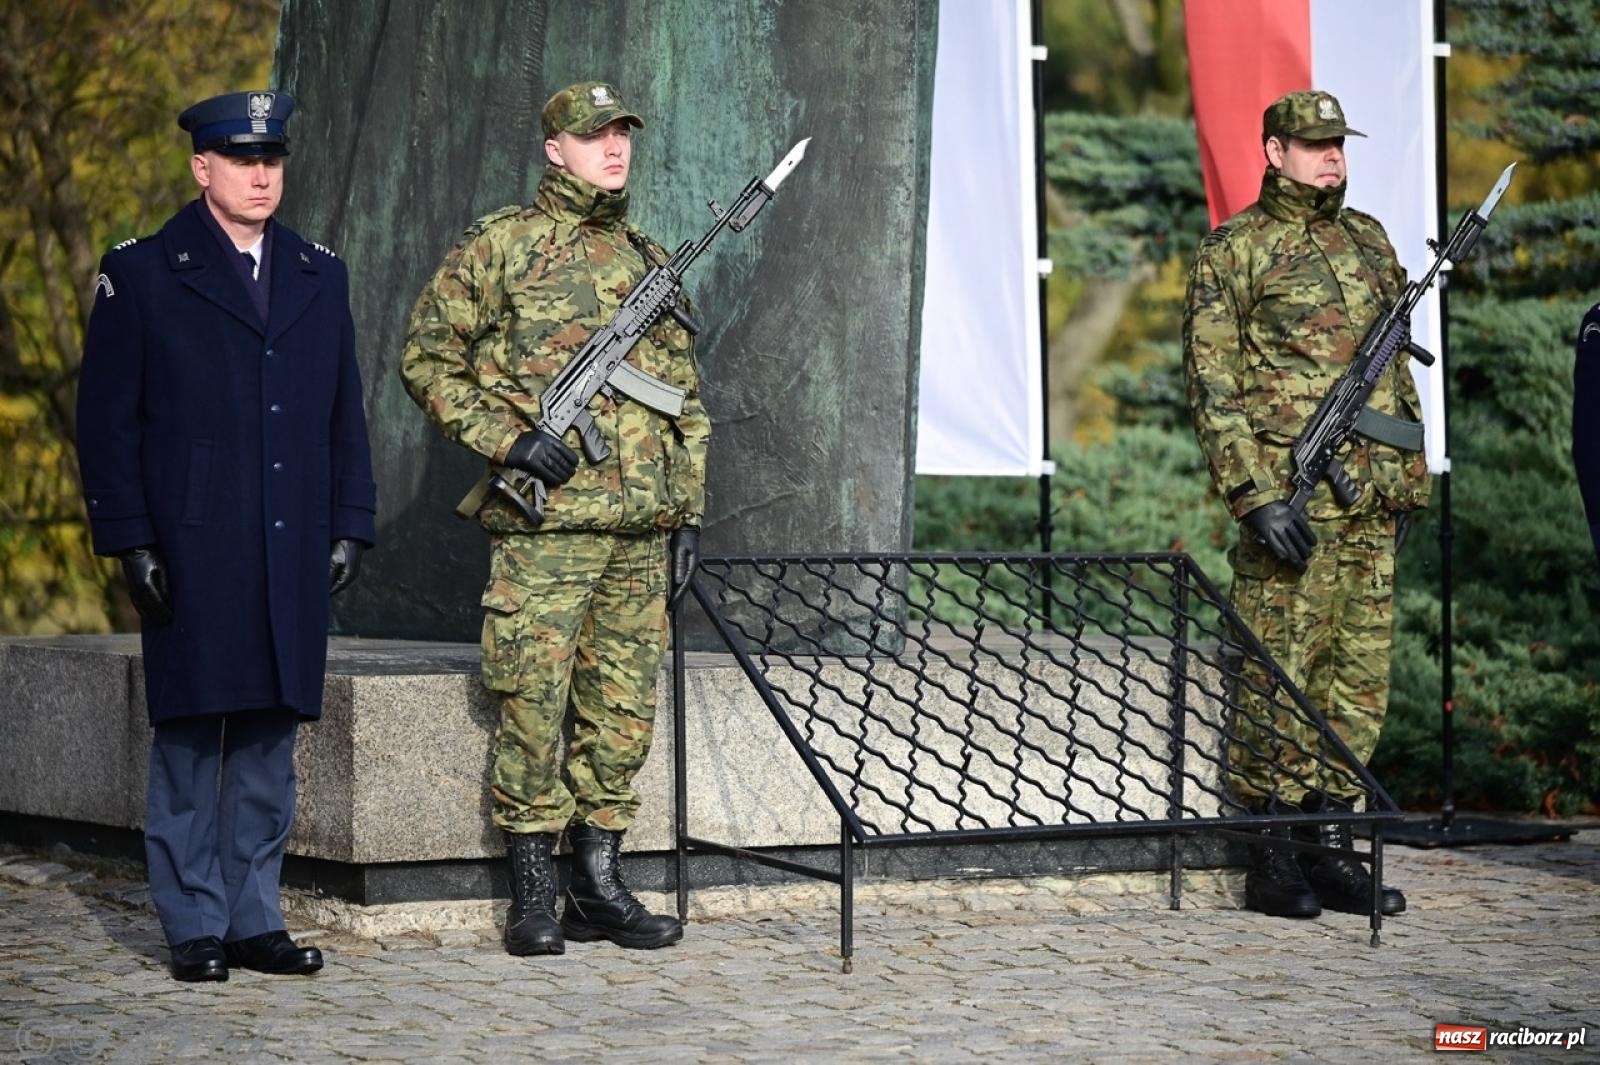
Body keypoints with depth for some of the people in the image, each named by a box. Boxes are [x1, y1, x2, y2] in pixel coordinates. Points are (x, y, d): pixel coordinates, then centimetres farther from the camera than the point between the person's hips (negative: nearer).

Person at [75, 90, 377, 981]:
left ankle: (255, 921, 15)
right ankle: (196, 927, 7)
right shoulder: (141, 275, 1)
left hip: (293, 560, 4)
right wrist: (130, 541, -8)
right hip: (191, 557, -4)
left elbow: (346, 416, 16)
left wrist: (350, 528, 8)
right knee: (191, 743, 0)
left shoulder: (321, 276, 14)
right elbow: (107, 420, -1)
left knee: (269, 744, 7)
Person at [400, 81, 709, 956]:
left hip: (640, 527, 5)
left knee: (623, 713, 7)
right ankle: (534, 893, 4)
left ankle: (598, 885, 15)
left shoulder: (650, 260, 16)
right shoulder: (500, 245, 0)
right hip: (545, 523, -5)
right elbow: (427, 358, -1)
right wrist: (508, 440, -11)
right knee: (533, 708, -4)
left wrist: (689, 509, 13)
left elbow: (685, 397, 20)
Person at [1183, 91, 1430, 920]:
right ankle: (1271, 862, 0)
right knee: (1279, 676, -6)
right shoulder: (1234, 251, -2)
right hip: (1289, 493, -6)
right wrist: (1255, 496, -16)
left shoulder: (1369, 240, 17)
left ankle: (1331, 849, 13)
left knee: (1359, 679, 7)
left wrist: (1407, 481, 16)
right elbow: (1211, 384, -8)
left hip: (1370, 502, 6)